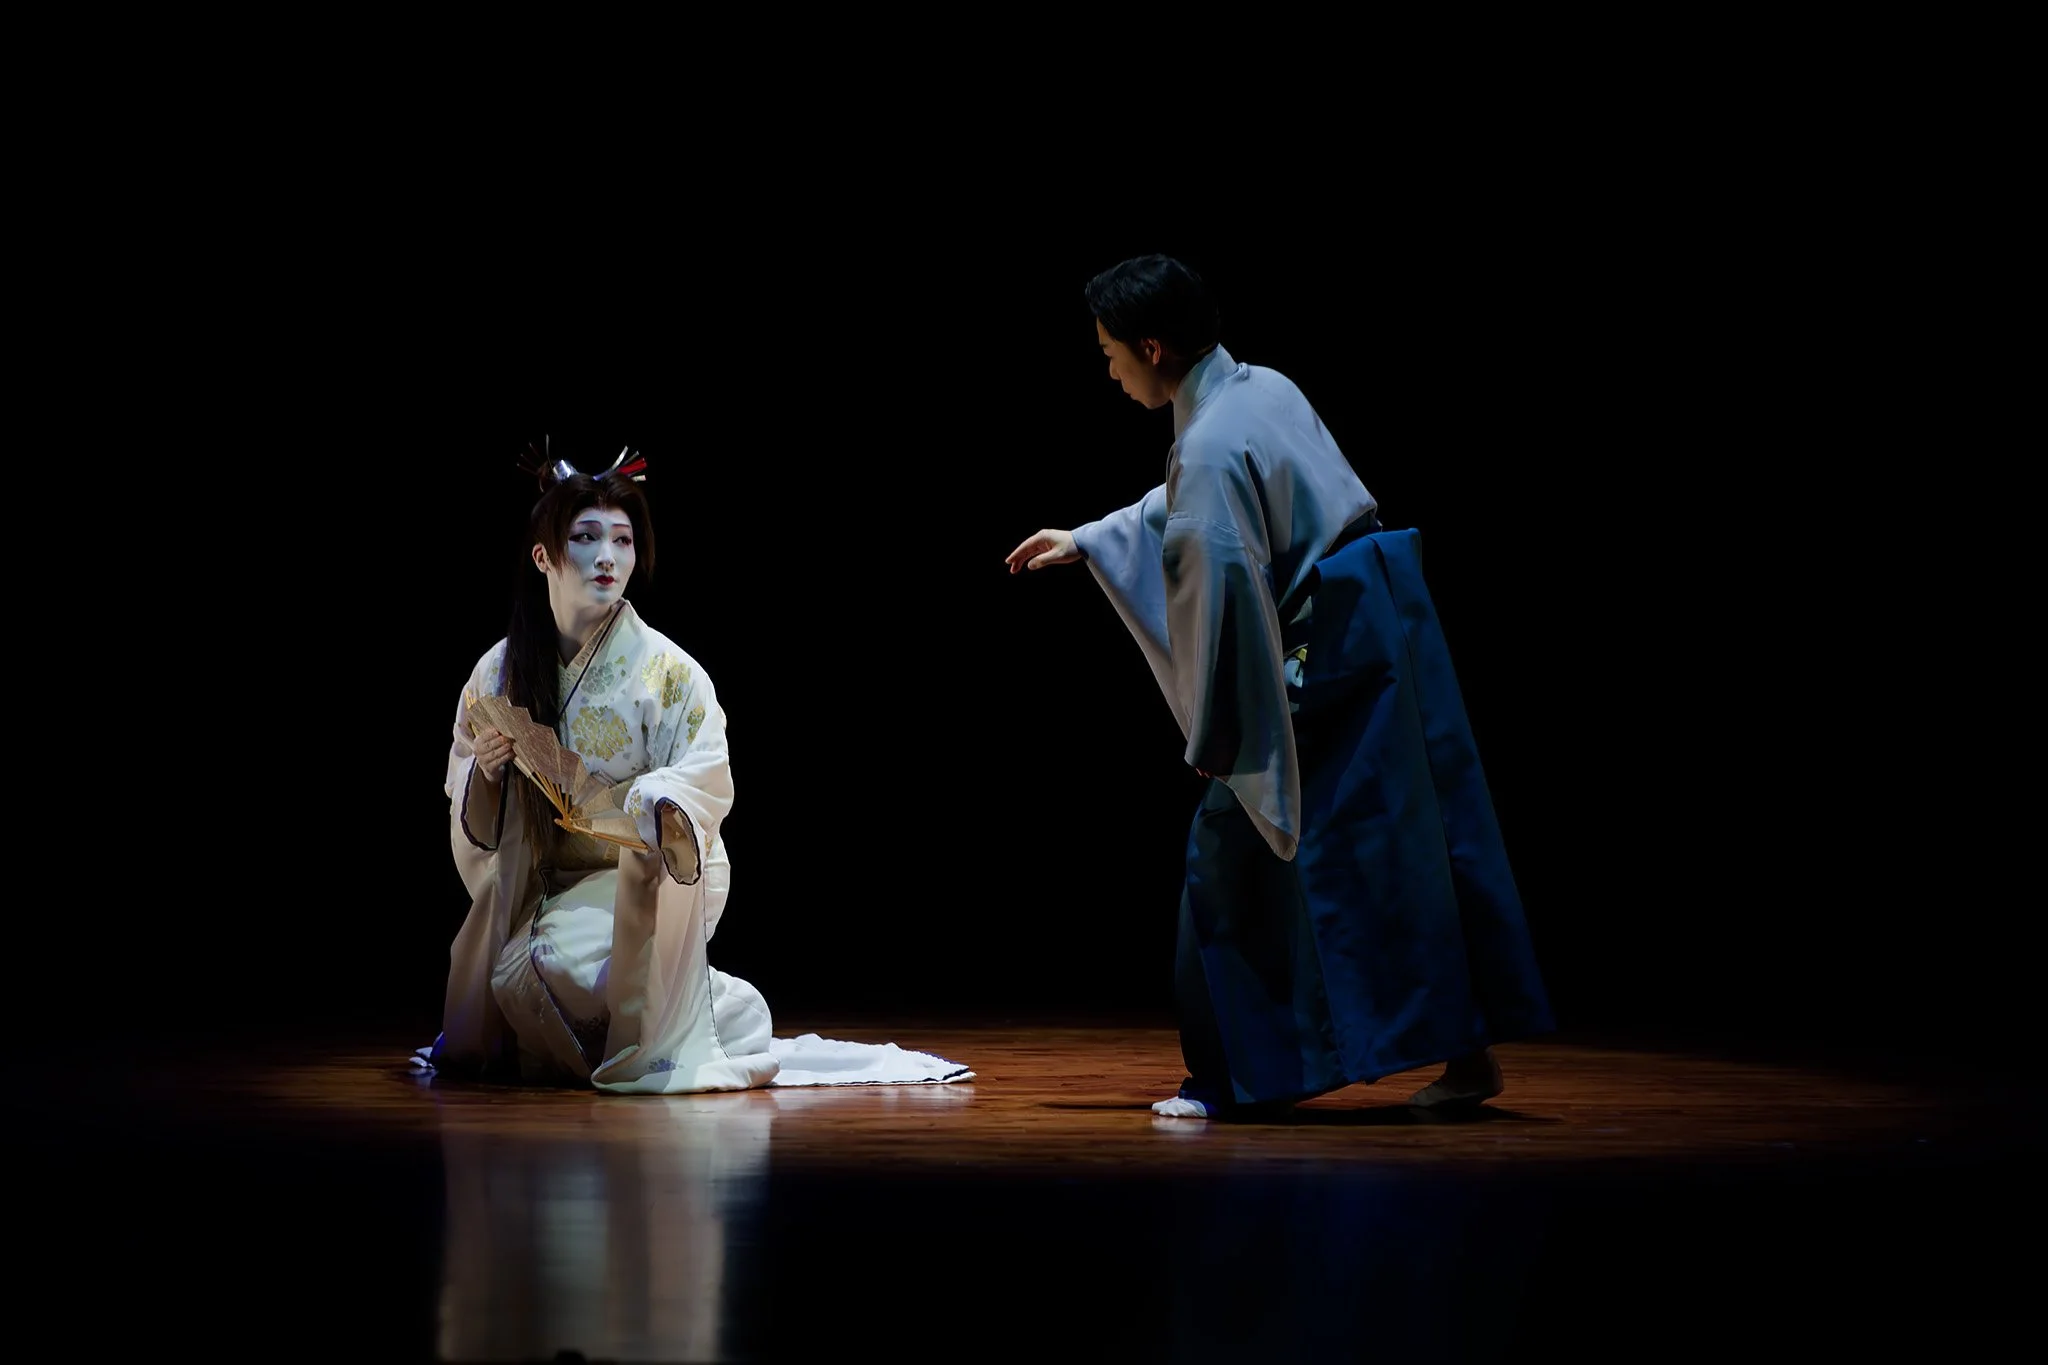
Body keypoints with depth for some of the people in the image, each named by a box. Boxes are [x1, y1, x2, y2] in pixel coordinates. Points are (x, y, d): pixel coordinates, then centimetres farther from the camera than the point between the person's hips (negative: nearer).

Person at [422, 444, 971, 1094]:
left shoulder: (666, 669, -12)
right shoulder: (498, 672, 1)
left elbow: (707, 780, -14)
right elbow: (469, 822, 8)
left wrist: (658, 804, -36)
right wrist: (484, 773, -15)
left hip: (648, 877, -5)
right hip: (540, 886, 5)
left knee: (558, 960, -32)